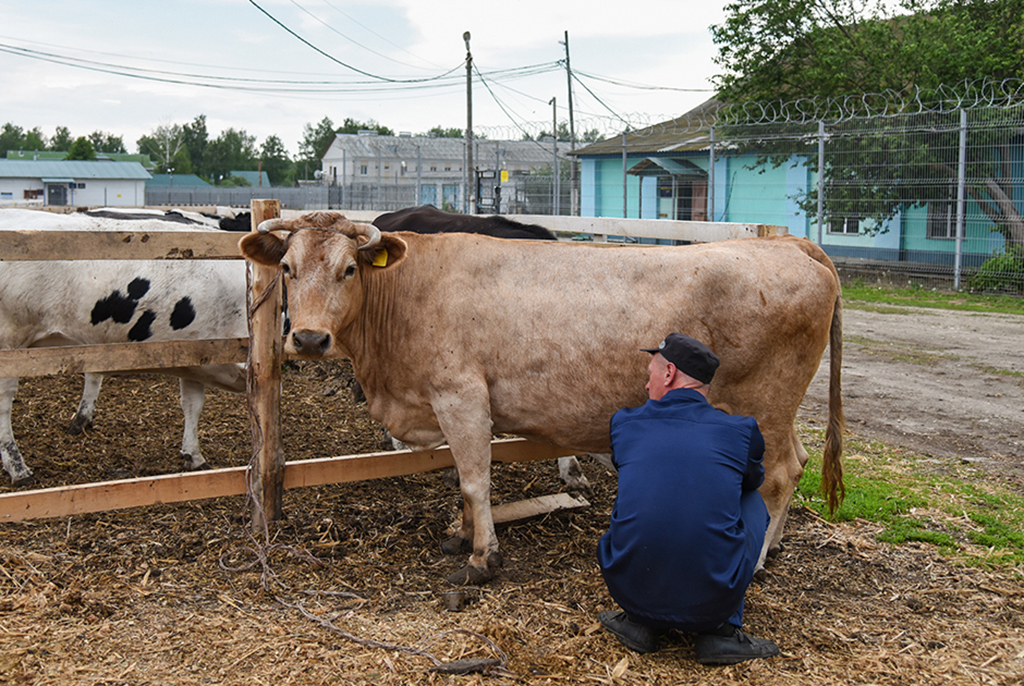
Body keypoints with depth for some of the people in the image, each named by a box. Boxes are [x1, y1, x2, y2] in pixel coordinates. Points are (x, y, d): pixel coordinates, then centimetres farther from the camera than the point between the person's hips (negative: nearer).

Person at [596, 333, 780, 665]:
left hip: (630, 592, 2)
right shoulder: (741, 432, -1)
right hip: (712, 604, -2)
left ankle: (640, 620, 19)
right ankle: (721, 632, 14)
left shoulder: (625, 423, 3)